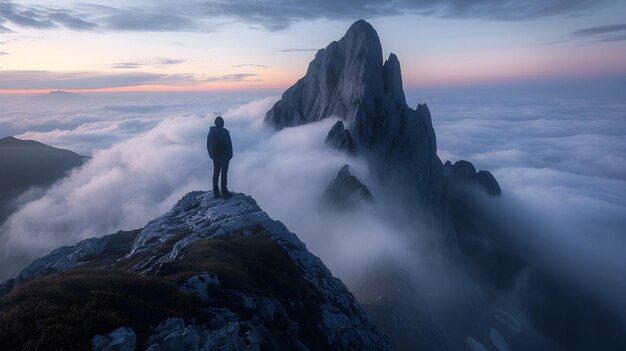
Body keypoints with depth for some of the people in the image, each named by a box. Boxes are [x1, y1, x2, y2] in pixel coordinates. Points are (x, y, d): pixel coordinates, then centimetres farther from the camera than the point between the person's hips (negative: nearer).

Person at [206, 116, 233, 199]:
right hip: (224, 157, -5)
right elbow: (229, 145, -15)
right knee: (224, 174, 1)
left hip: (215, 157, 6)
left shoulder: (211, 132, 0)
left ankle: (216, 193, 19)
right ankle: (224, 193, 7)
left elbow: (208, 145, 7)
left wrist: (211, 155, 17)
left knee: (216, 174, 13)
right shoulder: (224, 132, -18)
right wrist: (230, 155, -1)